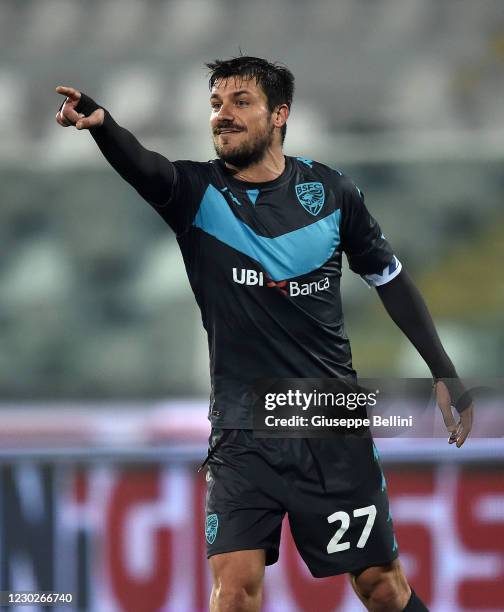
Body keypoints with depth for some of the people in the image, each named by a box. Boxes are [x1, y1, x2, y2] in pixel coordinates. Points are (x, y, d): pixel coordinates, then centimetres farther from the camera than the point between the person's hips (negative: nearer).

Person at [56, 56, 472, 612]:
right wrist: (99, 121, -47)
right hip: (243, 432, -1)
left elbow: (390, 279, 12)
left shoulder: (330, 191, 2)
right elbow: (141, 166, -25)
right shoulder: (197, 191, -3)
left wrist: (444, 373, 9)